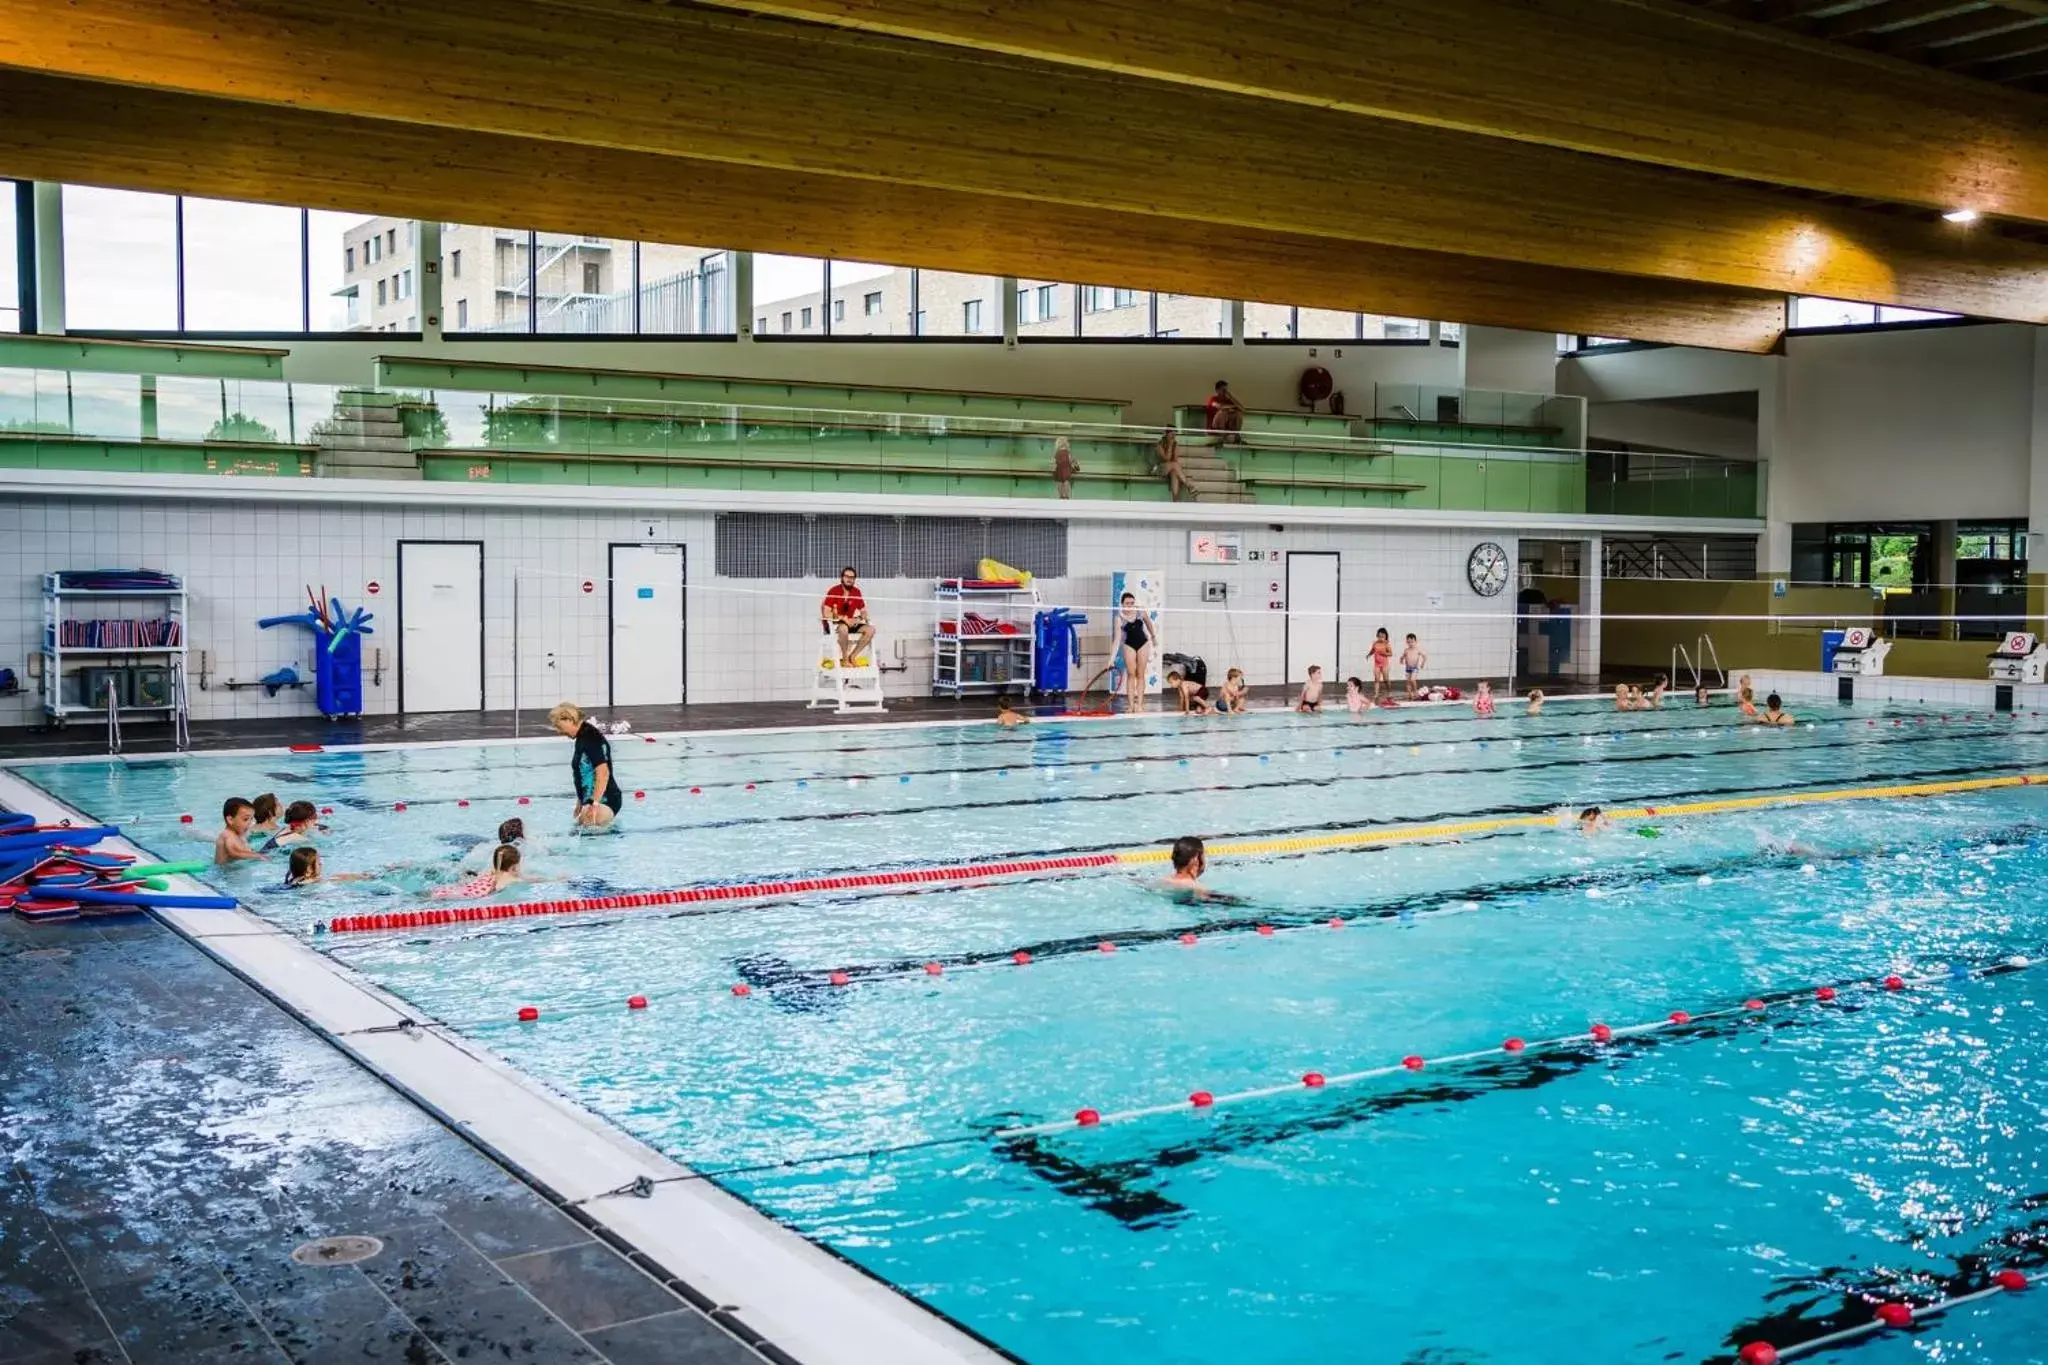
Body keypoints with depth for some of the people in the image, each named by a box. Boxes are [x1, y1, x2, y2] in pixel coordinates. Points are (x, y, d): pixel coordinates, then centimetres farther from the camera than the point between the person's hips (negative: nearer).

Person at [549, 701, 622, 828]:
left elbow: (603, 772, -25)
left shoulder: (591, 737, -16)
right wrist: (580, 802, 27)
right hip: (591, 799, 10)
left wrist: (594, 803, -28)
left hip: (603, 801, -10)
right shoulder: (582, 738, 15)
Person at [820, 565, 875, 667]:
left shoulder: (856, 592, 7)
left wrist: (859, 618, -10)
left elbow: (863, 611, 14)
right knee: (843, 628, -41)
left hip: (850, 623, 6)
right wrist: (843, 619, -24)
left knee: (870, 629, -15)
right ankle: (844, 659, -25)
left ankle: (852, 657, -10)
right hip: (833, 624, -6)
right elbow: (826, 614, -17)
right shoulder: (834, 591, -10)